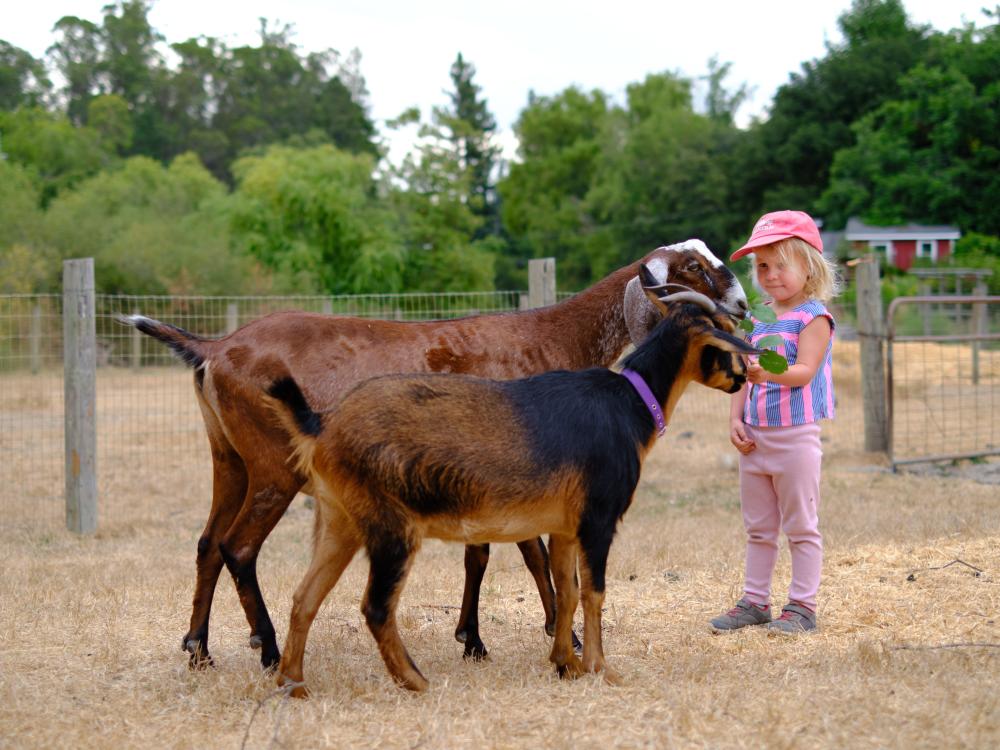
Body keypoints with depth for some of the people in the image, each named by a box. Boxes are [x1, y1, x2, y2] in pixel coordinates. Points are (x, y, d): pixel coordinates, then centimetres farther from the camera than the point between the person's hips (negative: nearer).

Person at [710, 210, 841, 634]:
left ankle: (802, 606, 6)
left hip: (796, 436, -7)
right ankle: (755, 602, 22)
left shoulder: (813, 316, -8)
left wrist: (772, 373, -39)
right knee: (758, 528, 14)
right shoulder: (757, 319, 12)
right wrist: (735, 419, 1)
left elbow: (805, 370, -20)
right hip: (755, 436, 7)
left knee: (801, 527, 1)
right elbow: (743, 374, 14)